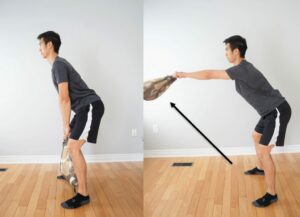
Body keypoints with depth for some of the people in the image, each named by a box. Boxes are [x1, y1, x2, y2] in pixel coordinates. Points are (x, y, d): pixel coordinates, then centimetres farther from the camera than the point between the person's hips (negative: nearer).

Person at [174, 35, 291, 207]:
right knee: (256, 136, 30)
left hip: (278, 111, -11)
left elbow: (208, 75, -22)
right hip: (271, 110, 11)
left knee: (264, 151, -11)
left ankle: (271, 194, -1)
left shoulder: (242, 69, -24)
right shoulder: (242, 68, 7)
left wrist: (184, 74, -12)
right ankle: (261, 168, 51)